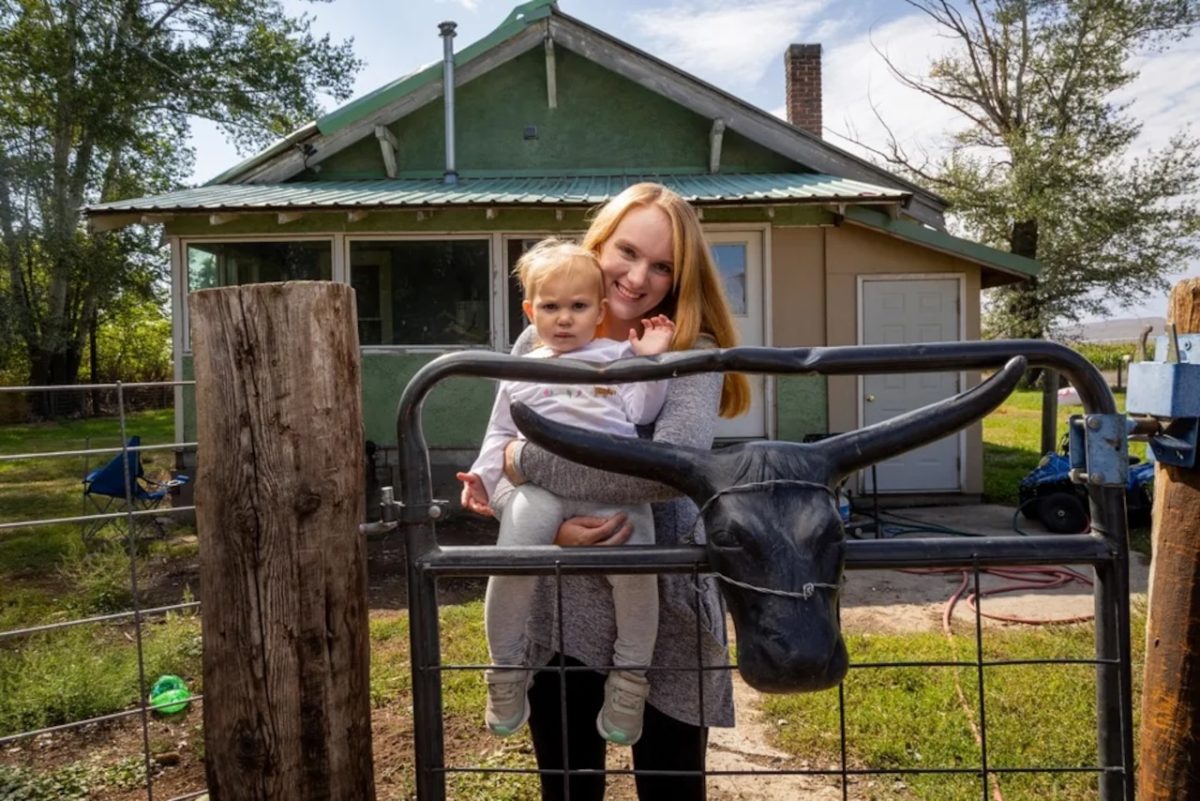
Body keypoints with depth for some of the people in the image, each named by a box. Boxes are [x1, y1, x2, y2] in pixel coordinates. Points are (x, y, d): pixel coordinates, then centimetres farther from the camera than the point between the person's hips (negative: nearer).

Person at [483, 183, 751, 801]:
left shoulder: (691, 353, -8)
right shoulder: (538, 345, 1)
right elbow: (495, 472, -1)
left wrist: (529, 462, -21)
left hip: (666, 612, -2)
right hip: (561, 612, 3)